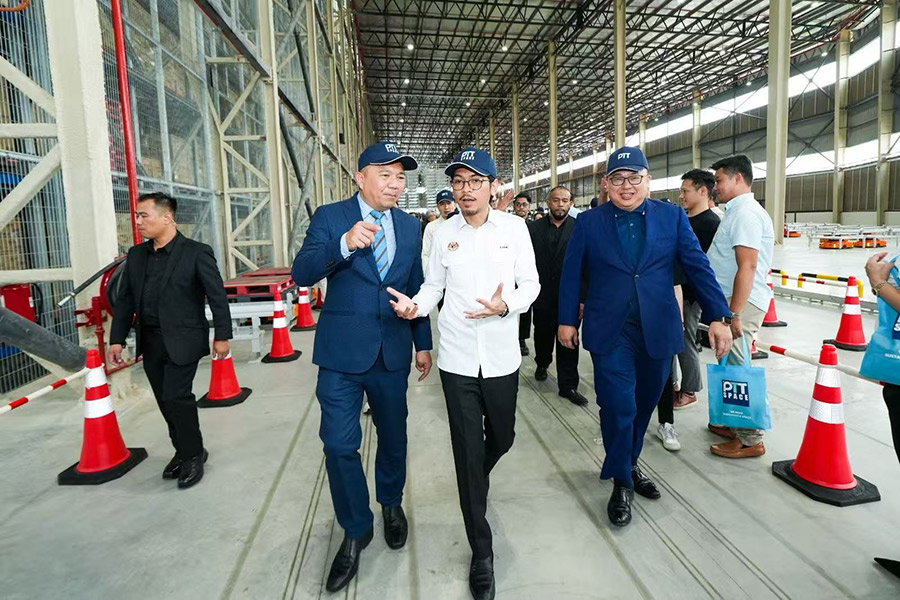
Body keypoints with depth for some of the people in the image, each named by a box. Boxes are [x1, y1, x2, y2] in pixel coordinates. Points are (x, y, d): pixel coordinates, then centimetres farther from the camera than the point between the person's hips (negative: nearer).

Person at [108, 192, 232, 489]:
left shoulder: (196, 253, -9)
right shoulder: (136, 255, 8)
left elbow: (217, 296, -8)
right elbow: (125, 300, 11)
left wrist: (222, 336, -9)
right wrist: (117, 339, 7)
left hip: (182, 340, -6)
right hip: (150, 342, 6)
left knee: (176, 397, -9)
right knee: (166, 401, 12)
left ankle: (193, 455, 11)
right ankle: (184, 452, 28)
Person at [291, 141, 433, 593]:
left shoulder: (410, 226, 7)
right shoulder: (330, 217, -4)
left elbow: (416, 288, 12)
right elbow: (301, 274, -16)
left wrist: (423, 343, 12)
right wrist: (343, 244, -32)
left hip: (393, 352, 3)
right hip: (342, 352, -3)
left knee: (393, 435, 16)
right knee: (340, 444, 0)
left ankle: (391, 503, 44)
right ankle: (356, 530, 24)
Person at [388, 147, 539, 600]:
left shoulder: (514, 227, -3)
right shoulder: (444, 233, 0)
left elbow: (531, 284, 0)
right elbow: (433, 286, 6)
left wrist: (506, 305, -20)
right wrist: (415, 305, -14)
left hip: (502, 357, 1)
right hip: (457, 358, 0)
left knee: (501, 439, 18)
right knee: (467, 452, 4)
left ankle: (475, 483, 56)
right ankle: (481, 553, 21)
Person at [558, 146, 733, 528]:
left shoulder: (672, 217, 4)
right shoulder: (588, 222, 2)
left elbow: (697, 266, 0)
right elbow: (571, 274, 5)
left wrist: (718, 317, -7)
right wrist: (567, 320, 4)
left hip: (658, 330, 2)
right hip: (610, 333, -2)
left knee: (643, 404, 14)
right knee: (618, 407, -4)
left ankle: (628, 464, 37)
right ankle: (622, 482, 17)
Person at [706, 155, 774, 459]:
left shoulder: (745, 213, -14)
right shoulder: (741, 211, 18)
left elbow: (747, 267, -22)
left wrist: (734, 313, -25)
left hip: (742, 302, -10)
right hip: (734, 300, 10)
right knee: (732, 366, 17)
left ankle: (750, 440, 6)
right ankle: (736, 424, 29)